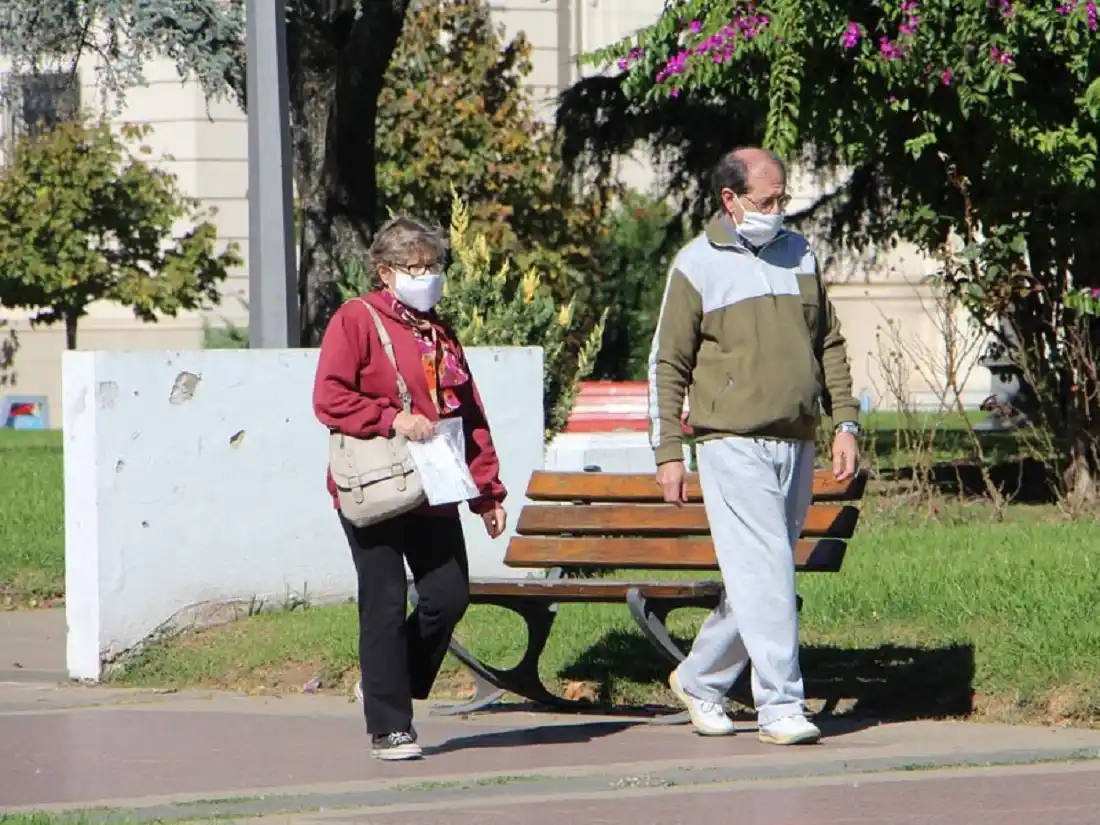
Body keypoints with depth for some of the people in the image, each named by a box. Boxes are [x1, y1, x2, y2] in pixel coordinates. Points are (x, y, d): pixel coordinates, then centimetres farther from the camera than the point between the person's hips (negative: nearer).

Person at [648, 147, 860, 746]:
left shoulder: (798, 254, 13)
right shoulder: (696, 266, -1)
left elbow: (829, 345, 19)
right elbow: (667, 364, 1)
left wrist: (846, 424, 10)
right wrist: (668, 452, -5)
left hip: (796, 446, 5)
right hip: (734, 445, -5)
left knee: (759, 579, 10)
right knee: (764, 575, -13)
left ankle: (700, 679, 27)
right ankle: (779, 705, -12)